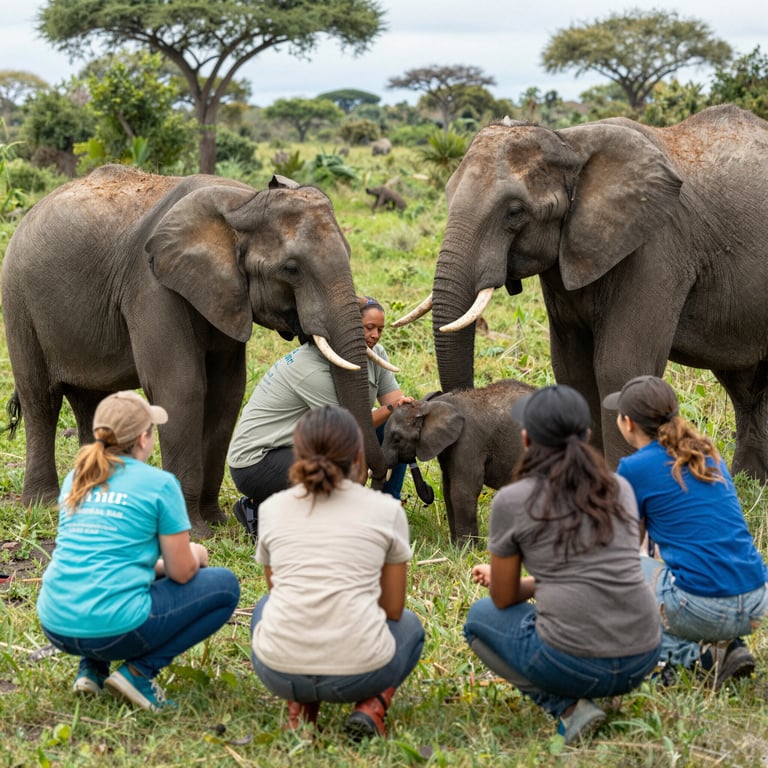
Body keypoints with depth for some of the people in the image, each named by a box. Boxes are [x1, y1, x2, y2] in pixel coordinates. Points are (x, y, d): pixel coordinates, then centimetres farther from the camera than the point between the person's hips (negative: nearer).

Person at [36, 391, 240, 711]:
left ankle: (91, 668, 16)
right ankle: (139, 671, -1)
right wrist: (195, 554, 22)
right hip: (114, 629, -7)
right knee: (225, 586, 10)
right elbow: (182, 573, -1)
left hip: (55, 626, 7)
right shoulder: (158, 484, -4)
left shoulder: (76, 478, 13)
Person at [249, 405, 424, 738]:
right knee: (409, 625, 33)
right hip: (359, 672, -1)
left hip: (278, 672, 2)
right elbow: (393, 609, 11)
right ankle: (371, 707, 5)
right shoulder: (387, 510, 4)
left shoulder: (271, 508, 9)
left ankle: (300, 707, 13)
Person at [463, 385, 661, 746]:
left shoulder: (511, 501, -3)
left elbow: (503, 599, 7)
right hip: (643, 659, 7)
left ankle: (567, 708, 3)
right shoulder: (619, 489, 10)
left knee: (480, 617, 23)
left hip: (573, 664, -7)